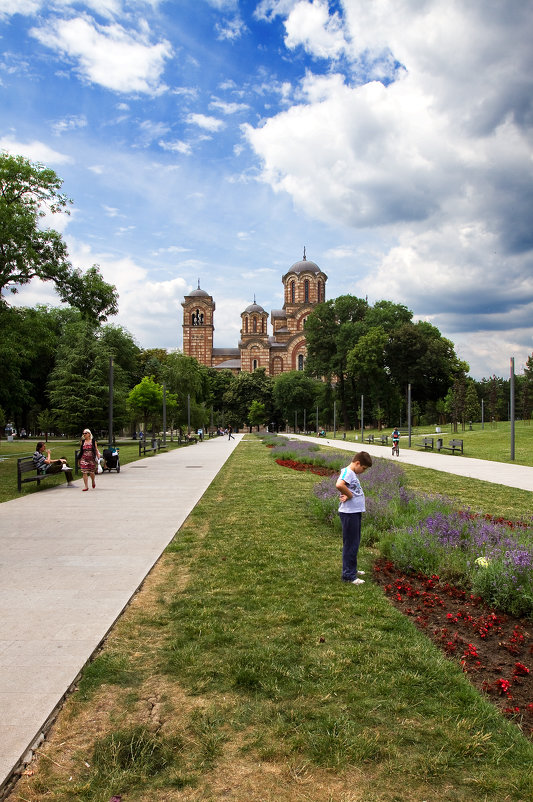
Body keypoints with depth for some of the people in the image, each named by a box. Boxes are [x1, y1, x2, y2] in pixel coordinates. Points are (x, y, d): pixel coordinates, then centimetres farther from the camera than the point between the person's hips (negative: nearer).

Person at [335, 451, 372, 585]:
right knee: (351, 544, -1)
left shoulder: (353, 474, 14)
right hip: (349, 513, -10)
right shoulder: (347, 472, -18)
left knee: (355, 542, 21)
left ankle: (352, 569, 35)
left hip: (355, 512, 10)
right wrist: (350, 495, -21)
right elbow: (339, 485, -37)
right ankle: (348, 575, 8)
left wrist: (348, 495, -11)